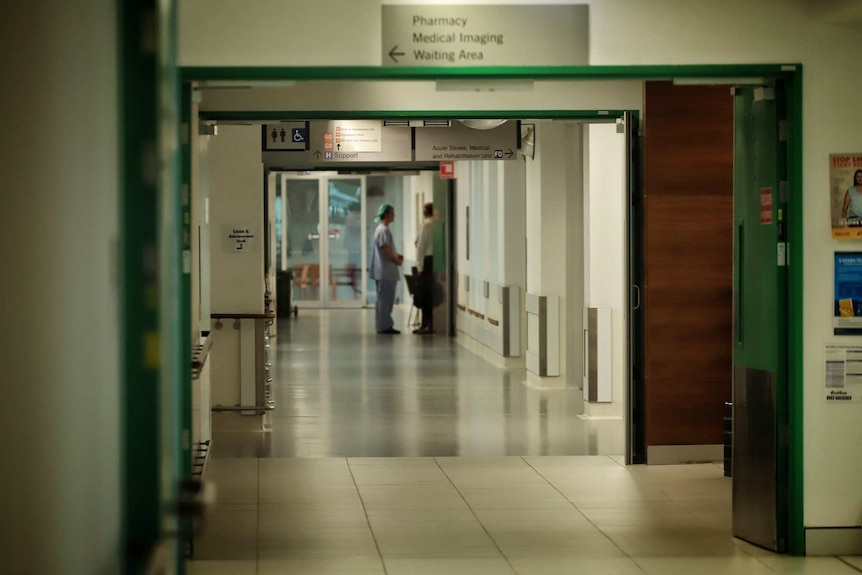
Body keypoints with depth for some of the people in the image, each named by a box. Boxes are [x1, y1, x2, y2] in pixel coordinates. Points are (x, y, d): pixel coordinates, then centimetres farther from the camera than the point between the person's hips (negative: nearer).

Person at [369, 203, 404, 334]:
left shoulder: (381, 229, 17)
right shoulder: (383, 230, -15)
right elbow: (386, 250, -20)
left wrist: (396, 255, 8)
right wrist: (398, 260, -7)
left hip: (384, 271, 11)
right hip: (386, 271, -11)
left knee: (384, 299, 13)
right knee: (385, 300, -7)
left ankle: (383, 325, 16)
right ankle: (384, 326, -5)